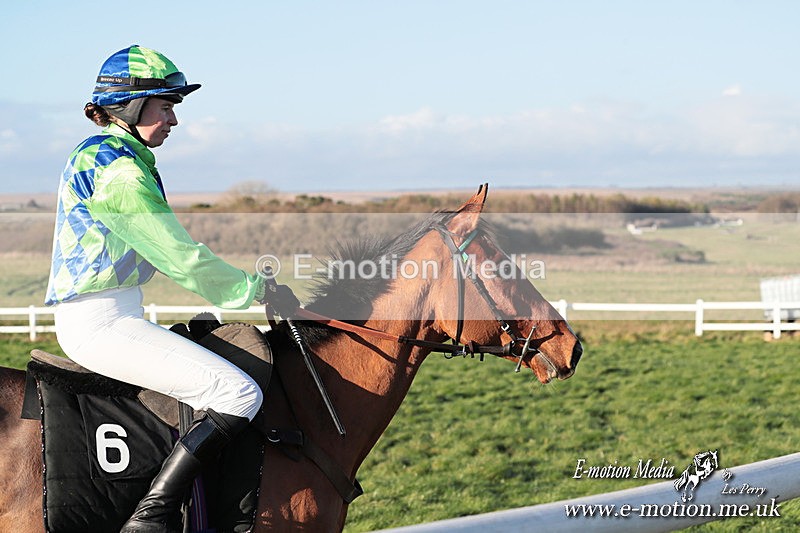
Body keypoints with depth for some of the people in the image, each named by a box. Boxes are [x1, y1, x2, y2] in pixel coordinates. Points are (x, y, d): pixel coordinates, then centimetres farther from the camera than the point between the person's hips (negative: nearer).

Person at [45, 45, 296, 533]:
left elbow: (169, 254, 20)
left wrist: (249, 285, 15)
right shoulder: (118, 168, -16)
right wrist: (257, 290, -5)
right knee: (240, 394, -17)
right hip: (100, 322, -11)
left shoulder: (99, 155, 17)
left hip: (107, 317, 11)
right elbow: (182, 259, -16)